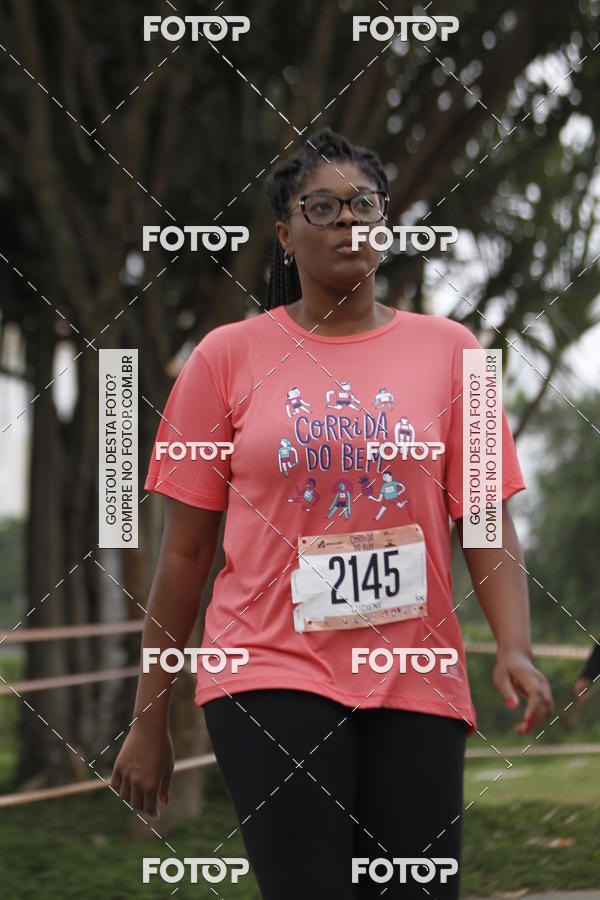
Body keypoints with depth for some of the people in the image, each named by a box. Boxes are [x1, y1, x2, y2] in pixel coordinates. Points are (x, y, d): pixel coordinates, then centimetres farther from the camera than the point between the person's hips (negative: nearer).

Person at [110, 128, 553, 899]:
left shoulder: (445, 350, 8)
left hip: (414, 683, 2)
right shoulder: (228, 357, 5)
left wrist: (514, 647, -13)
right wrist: (150, 719, 5)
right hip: (271, 674, -2)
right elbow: (184, 550, 6)